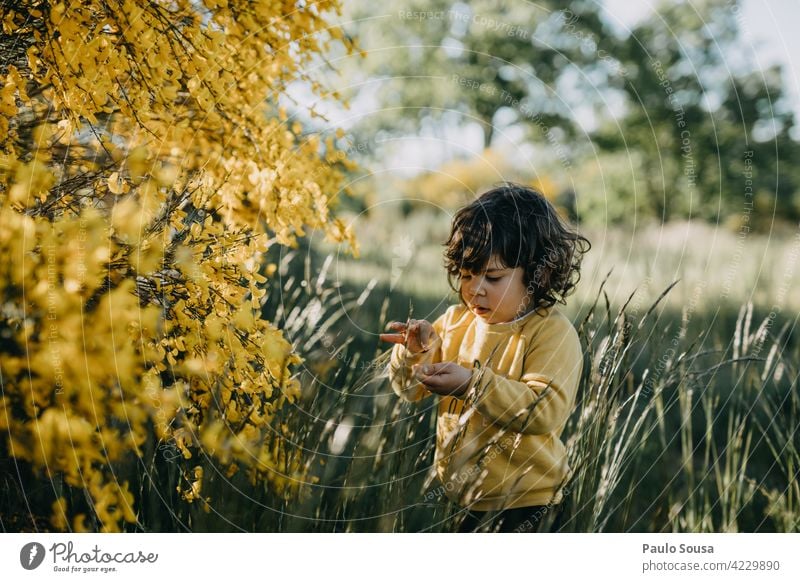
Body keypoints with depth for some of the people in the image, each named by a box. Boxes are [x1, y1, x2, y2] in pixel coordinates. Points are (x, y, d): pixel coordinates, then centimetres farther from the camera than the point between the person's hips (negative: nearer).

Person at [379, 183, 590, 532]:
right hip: (452, 493, 6)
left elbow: (548, 411, -28)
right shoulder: (455, 320, 2)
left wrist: (473, 385, -36)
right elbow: (410, 390, 5)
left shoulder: (552, 332, -15)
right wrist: (414, 353, -16)